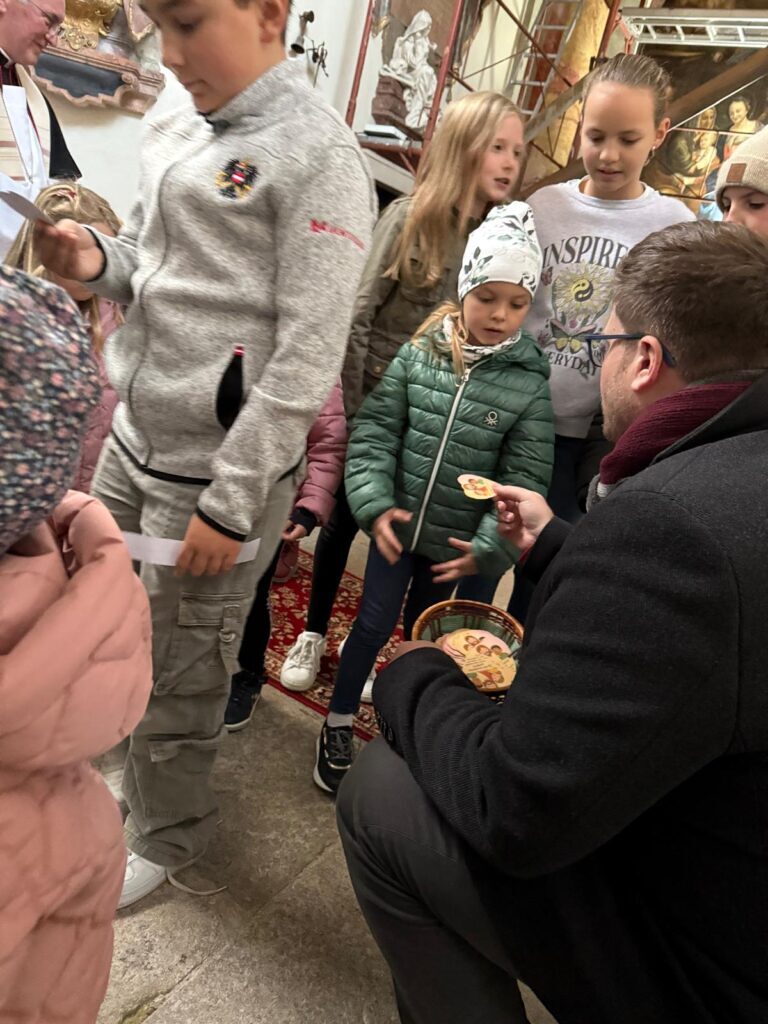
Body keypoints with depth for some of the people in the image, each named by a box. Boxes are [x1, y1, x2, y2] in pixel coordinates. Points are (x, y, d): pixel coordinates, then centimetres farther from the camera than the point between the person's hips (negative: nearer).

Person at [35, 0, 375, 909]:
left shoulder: (318, 157, -11)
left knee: (178, 680, 8)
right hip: (132, 438, 7)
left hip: (221, 468, -7)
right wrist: (98, 262, -1)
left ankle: (164, 838, 36)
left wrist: (228, 502, -17)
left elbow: (308, 358, -17)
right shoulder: (173, 133, 13)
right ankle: (128, 775, 46)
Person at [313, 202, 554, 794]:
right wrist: (376, 505, -16)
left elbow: (525, 477, -9)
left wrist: (487, 548, -17)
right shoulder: (420, 352, -7)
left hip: (456, 540, 0)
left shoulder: (531, 383, -10)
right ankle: (339, 725, 29)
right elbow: (375, 429, -5)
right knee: (374, 623, 7)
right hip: (397, 523, 0)